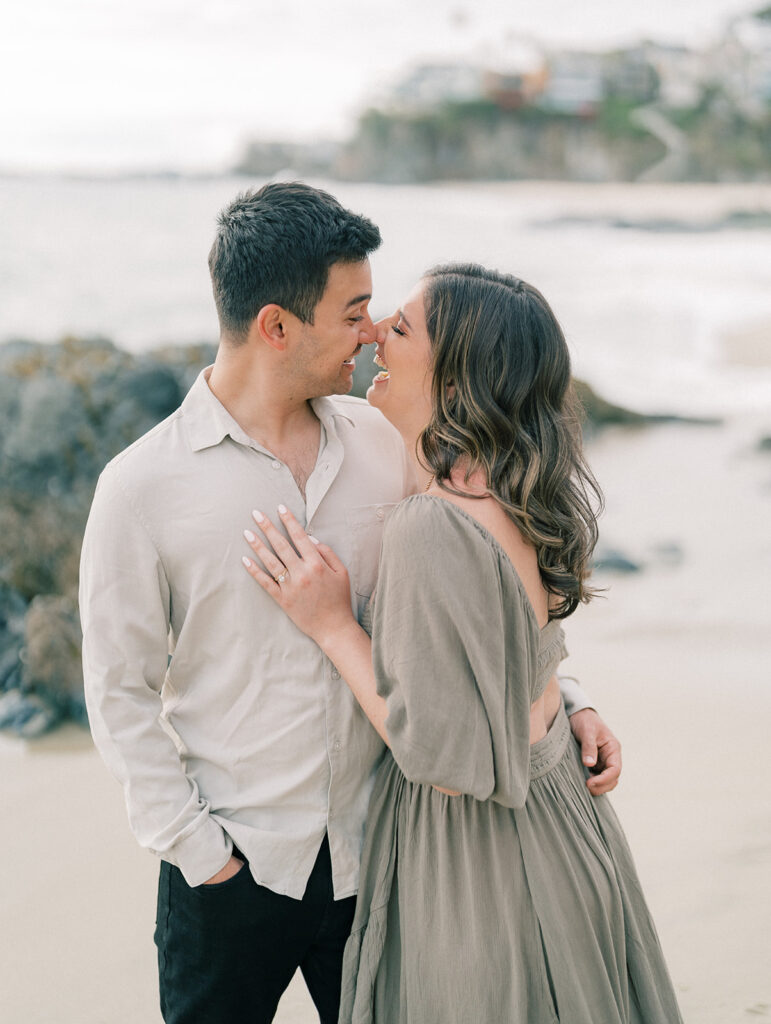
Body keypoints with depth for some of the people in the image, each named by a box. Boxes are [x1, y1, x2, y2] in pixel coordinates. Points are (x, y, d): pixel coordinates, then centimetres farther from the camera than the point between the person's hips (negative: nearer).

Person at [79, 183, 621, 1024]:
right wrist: (195, 849, -9)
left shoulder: (379, 444, 0)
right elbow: (121, 692, -6)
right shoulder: (143, 487, -11)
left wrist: (564, 698, -2)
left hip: (373, 851, 4)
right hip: (234, 864, -3)